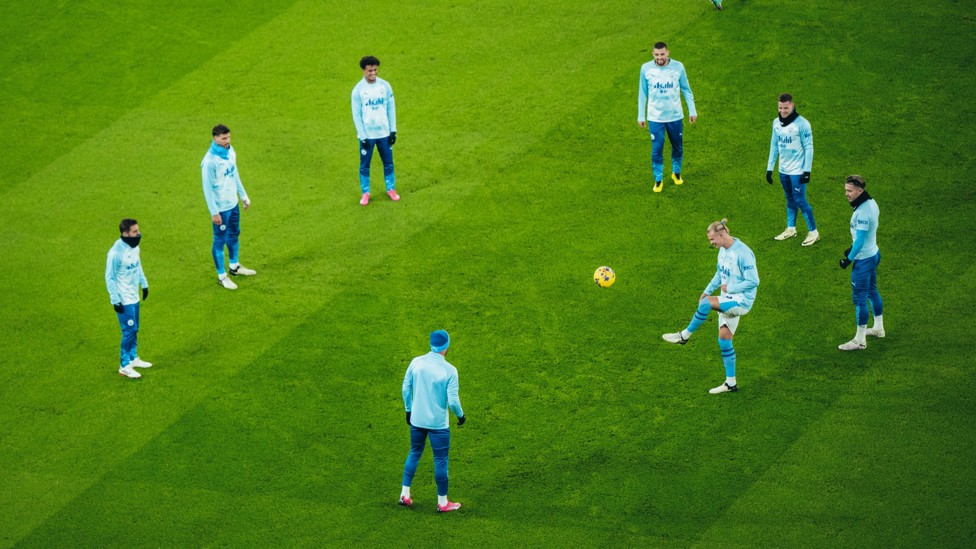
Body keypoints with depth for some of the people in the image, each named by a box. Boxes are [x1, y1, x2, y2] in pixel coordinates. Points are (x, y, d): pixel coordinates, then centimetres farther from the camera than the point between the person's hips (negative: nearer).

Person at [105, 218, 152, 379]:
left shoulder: (134, 247, 0)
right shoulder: (116, 252, -25)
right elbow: (109, 278, -19)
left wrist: (144, 284, 22)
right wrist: (115, 300, -19)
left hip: (134, 297, 8)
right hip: (124, 300, -8)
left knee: (134, 330, 18)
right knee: (129, 331, -5)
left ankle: (133, 358, 34)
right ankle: (124, 366, 5)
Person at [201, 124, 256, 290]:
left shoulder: (230, 152, -1)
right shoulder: (210, 161, -26)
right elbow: (207, 188, -21)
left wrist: (244, 196, 17)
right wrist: (214, 212, -19)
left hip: (233, 203, 8)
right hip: (221, 207, -8)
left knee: (234, 235, 23)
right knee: (220, 240, 5)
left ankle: (235, 266, 43)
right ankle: (222, 276, 19)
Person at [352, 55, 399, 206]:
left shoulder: (385, 86, -3)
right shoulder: (358, 90, -10)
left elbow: (391, 108, 4)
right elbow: (356, 115, -7)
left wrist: (393, 131, 0)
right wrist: (363, 136, -11)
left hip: (384, 133, 2)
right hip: (367, 134, -2)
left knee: (388, 162, 10)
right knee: (364, 165, 5)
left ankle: (391, 189, 25)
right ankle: (365, 193, 17)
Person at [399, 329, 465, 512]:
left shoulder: (416, 362, -6)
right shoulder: (449, 370, -18)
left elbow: (406, 388, 3)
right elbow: (452, 400, -16)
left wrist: (409, 409, 18)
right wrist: (460, 415, 3)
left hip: (416, 420, 4)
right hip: (438, 422, -4)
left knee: (414, 453, 22)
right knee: (441, 460, 8)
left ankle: (405, 495, 25)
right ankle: (442, 502, 17)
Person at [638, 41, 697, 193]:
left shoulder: (678, 67, -10)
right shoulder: (646, 68, -10)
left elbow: (686, 90, 2)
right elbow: (642, 93, 1)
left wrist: (692, 110, 0)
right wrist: (641, 115, 3)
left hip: (675, 116, 1)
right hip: (655, 117, -1)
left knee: (678, 147, 15)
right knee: (656, 149, 0)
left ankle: (676, 173, 38)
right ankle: (658, 180, 15)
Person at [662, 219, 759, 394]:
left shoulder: (743, 253, -20)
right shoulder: (723, 250, 8)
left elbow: (753, 281, -20)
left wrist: (730, 288, -16)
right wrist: (707, 291, 13)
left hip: (741, 301, -9)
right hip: (729, 301, 9)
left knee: (706, 303, -29)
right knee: (724, 340, 7)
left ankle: (685, 335, -10)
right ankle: (730, 383, 15)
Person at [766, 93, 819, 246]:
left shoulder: (802, 123, -16)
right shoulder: (776, 123, 4)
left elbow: (809, 148, -13)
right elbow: (774, 146, 13)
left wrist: (807, 171, -16)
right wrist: (769, 168, 11)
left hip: (797, 171, -6)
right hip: (783, 170, 6)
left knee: (800, 200, -5)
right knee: (790, 199, 16)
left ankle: (813, 232, 4)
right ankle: (790, 229, 26)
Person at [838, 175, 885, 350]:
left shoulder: (862, 212, -28)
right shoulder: (871, 203, 2)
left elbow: (860, 240, -26)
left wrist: (849, 259, -17)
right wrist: (852, 249, 19)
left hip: (863, 259, -10)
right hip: (873, 254, 10)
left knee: (860, 298, -1)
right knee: (872, 291, 25)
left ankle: (860, 340, 6)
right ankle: (878, 328, 40)